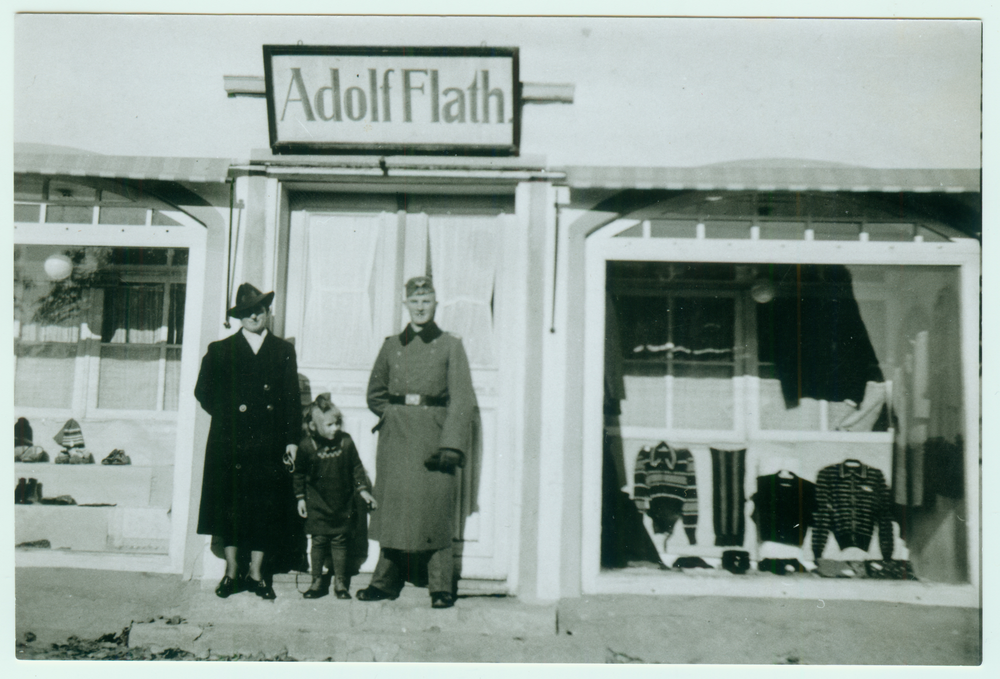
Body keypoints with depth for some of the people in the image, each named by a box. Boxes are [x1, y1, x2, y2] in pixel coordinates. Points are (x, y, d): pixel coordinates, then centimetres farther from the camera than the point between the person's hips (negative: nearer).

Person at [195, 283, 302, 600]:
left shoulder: (283, 351, 10)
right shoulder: (220, 350, 9)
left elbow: (292, 398, 7)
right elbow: (203, 391, 10)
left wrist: (292, 438, 1)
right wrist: (229, 414, 0)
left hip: (269, 444, 1)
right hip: (231, 444, 0)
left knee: (266, 508, 3)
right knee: (230, 505, 4)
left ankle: (256, 572, 16)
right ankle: (232, 571, 18)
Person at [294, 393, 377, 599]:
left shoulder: (345, 441, -6)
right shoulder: (307, 446, -10)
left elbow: (356, 467, 5)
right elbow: (298, 473, 3)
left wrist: (363, 490, 1)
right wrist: (300, 498, 4)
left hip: (342, 503, 1)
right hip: (317, 503, -1)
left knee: (340, 540, 5)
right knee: (318, 541, 3)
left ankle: (340, 582, 17)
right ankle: (317, 581, 18)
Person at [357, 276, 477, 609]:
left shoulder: (450, 346, 2)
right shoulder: (392, 345, 11)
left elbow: (461, 400, -4)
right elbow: (374, 393, 20)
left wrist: (452, 445, -13)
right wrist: (394, 414, 3)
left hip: (434, 437, -3)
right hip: (396, 438, 3)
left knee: (436, 510, -2)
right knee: (391, 506, 6)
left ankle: (442, 587, 8)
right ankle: (385, 581, 18)